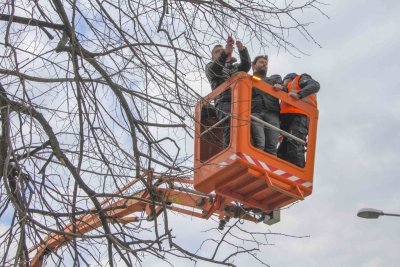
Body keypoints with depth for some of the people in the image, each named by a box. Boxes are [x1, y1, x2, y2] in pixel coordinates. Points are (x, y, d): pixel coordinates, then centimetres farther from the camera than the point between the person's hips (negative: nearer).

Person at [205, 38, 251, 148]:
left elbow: (246, 65, 14)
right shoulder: (210, 66, 24)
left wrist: (242, 50, -7)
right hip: (225, 102, -4)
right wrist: (225, 53, -21)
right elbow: (214, 69, -2)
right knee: (230, 128, -27)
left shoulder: (234, 67, 36)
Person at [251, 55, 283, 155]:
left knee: (271, 147, -16)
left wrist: (281, 87, -4)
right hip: (254, 113, -2)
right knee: (259, 145, -24)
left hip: (272, 113, 2)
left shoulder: (275, 79, 33)